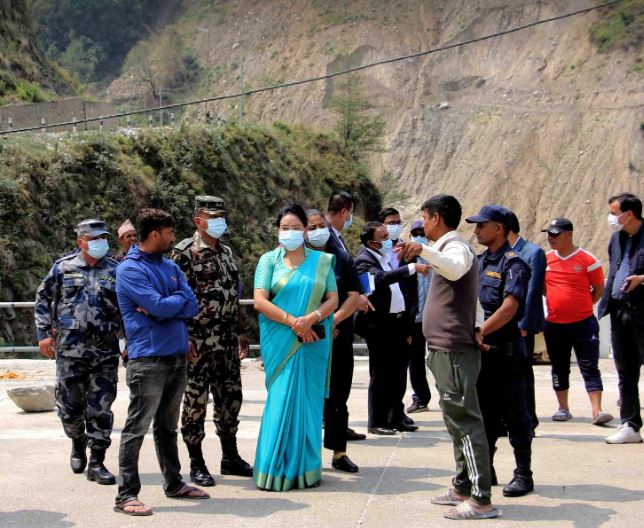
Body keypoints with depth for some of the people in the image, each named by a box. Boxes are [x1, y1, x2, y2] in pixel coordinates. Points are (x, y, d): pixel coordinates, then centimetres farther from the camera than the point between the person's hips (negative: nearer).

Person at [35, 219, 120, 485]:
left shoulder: (115, 270, 7)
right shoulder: (63, 267, 5)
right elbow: (43, 299, 11)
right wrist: (44, 333, 4)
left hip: (105, 350, 0)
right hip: (70, 349, 0)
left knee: (101, 408, -1)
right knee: (69, 406, 6)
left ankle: (96, 463, 6)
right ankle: (78, 443, 35)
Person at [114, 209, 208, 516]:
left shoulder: (171, 267, 14)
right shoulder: (129, 270, -10)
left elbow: (191, 307, 4)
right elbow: (161, 308, -20)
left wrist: (163, 306, -11)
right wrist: (179, 298, -1)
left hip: (177, 356, 8)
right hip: (148, 360, -8)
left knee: (168, 426, 18)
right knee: (137, 428, -5)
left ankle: (174, 483, 27)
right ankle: (126, 494, -2)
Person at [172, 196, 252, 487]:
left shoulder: (226, 251, 15)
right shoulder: (185, 251, -9)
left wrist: (240, 332, 18)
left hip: (227, 341, 7)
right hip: (198, 341, -7)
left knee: (230, 398, 13)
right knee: (195, 401, 0)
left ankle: (230, 457, 25)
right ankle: (196, 464, 9)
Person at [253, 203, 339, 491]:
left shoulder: (321, 261, 11)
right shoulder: (269, 260, 6)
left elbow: (333, 298, 5)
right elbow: (259, 301, -4)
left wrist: (312, 318, -13)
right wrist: (292, 321, -13)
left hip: (313, 341, 2)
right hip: (280, 342, -2)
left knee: (309, 401, 3)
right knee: (281, 400, -5)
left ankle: (306, 468, 11)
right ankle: (276, 469, 2)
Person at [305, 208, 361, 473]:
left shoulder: (342, 259, 9)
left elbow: (354, 296, 4)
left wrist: (333, 321, -10)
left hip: (339, 338, 2)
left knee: (338, 399, 6)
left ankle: (339, 453, 14)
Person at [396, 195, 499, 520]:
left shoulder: (456, 247, -12)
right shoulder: (451, 249, 21)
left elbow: (455, 269, -38)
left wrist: (423, 250, -51)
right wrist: (478, 326, 8)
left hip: (453, 350, -11)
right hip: (447, 349, 11)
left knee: (464, 421, -11)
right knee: (458, 421, 16)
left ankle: (481, 500, -12)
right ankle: (463, 488, 24)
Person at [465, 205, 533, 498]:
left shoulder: (513, 263, -10)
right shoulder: (479, 261, 14)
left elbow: (509, 308, -21)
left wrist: (479, 332, -25)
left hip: (505, 350, -8)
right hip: (479, 350, 8)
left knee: (515, 415, 0)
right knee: (484, 413, 13)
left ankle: (523, 475, 8)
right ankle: (485, 470, 23)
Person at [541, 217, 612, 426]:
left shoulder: (587, 259, -7)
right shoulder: (546, 259, 5)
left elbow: (599, 289, 1)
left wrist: (580, 307, 1)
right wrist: (560, 303, 9)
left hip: (583, 323, -4)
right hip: (554, 325, 4)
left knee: (590, 368, -4)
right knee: (559, 369, 13)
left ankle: (597, 411, -6)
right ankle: (563, 409, 24)